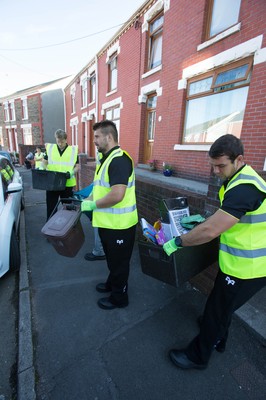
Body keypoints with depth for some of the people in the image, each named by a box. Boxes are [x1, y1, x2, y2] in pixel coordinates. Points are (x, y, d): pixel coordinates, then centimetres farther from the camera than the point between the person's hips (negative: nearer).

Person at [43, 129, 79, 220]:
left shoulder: (73, 150, 1)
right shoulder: (50, 148, 6)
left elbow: (77, 167, 2)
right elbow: (44, 162, 15)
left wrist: (72, 173, -17)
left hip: (67, 184, -1)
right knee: (51, 207, 11)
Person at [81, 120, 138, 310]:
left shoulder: (119, 159, -22)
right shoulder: (105, 158, 10)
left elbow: (117, 195, -31)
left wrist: (93, 205, -18)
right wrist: (86, 201, 5)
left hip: (119, 224, -9)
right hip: (108, 221, 9)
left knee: (119, 261, 12)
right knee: (112, 258, 27)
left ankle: (119, 298, 34)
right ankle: (112, 283, 51)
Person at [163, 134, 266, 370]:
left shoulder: (244, 188, -30)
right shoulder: (241, 179, 4)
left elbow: (210, 231, -34)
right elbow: (227, 215, 18)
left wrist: (176, 242, -23)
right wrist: (203, 218, 9)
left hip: (246, 268, -10)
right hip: (243, 262, 10)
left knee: (217, 310, 9)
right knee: (222, 305, 28)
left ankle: (198, 356, 32)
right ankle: (217, 339, 53)